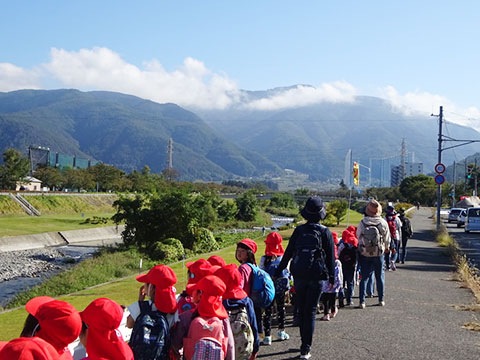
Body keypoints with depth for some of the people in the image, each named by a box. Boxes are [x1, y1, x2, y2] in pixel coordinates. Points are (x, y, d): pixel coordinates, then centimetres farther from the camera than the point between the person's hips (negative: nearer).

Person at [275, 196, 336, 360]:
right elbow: (331, 256, 0)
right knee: (311, 312, 1)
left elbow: (288, 253, 4)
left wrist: (278, 272, 11)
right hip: (317, 276, -2)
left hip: (299, 276, 2)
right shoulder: (325, 232, -2)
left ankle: (304, 344, 22)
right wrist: (332, 277, 9)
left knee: (301, 310, 14)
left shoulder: (299, 230, 2)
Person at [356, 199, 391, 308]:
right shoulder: (383, 223, -10)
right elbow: (387, 238, 1)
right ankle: (381, 300, 22)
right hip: (379, 254, 1)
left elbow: (358, 237, -4)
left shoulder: (362, 223, -13)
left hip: (364, 254, 0)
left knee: (364, 277, 7)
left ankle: (362, 301, 3)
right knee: (380, 277, 15)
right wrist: (386, 247, 22)